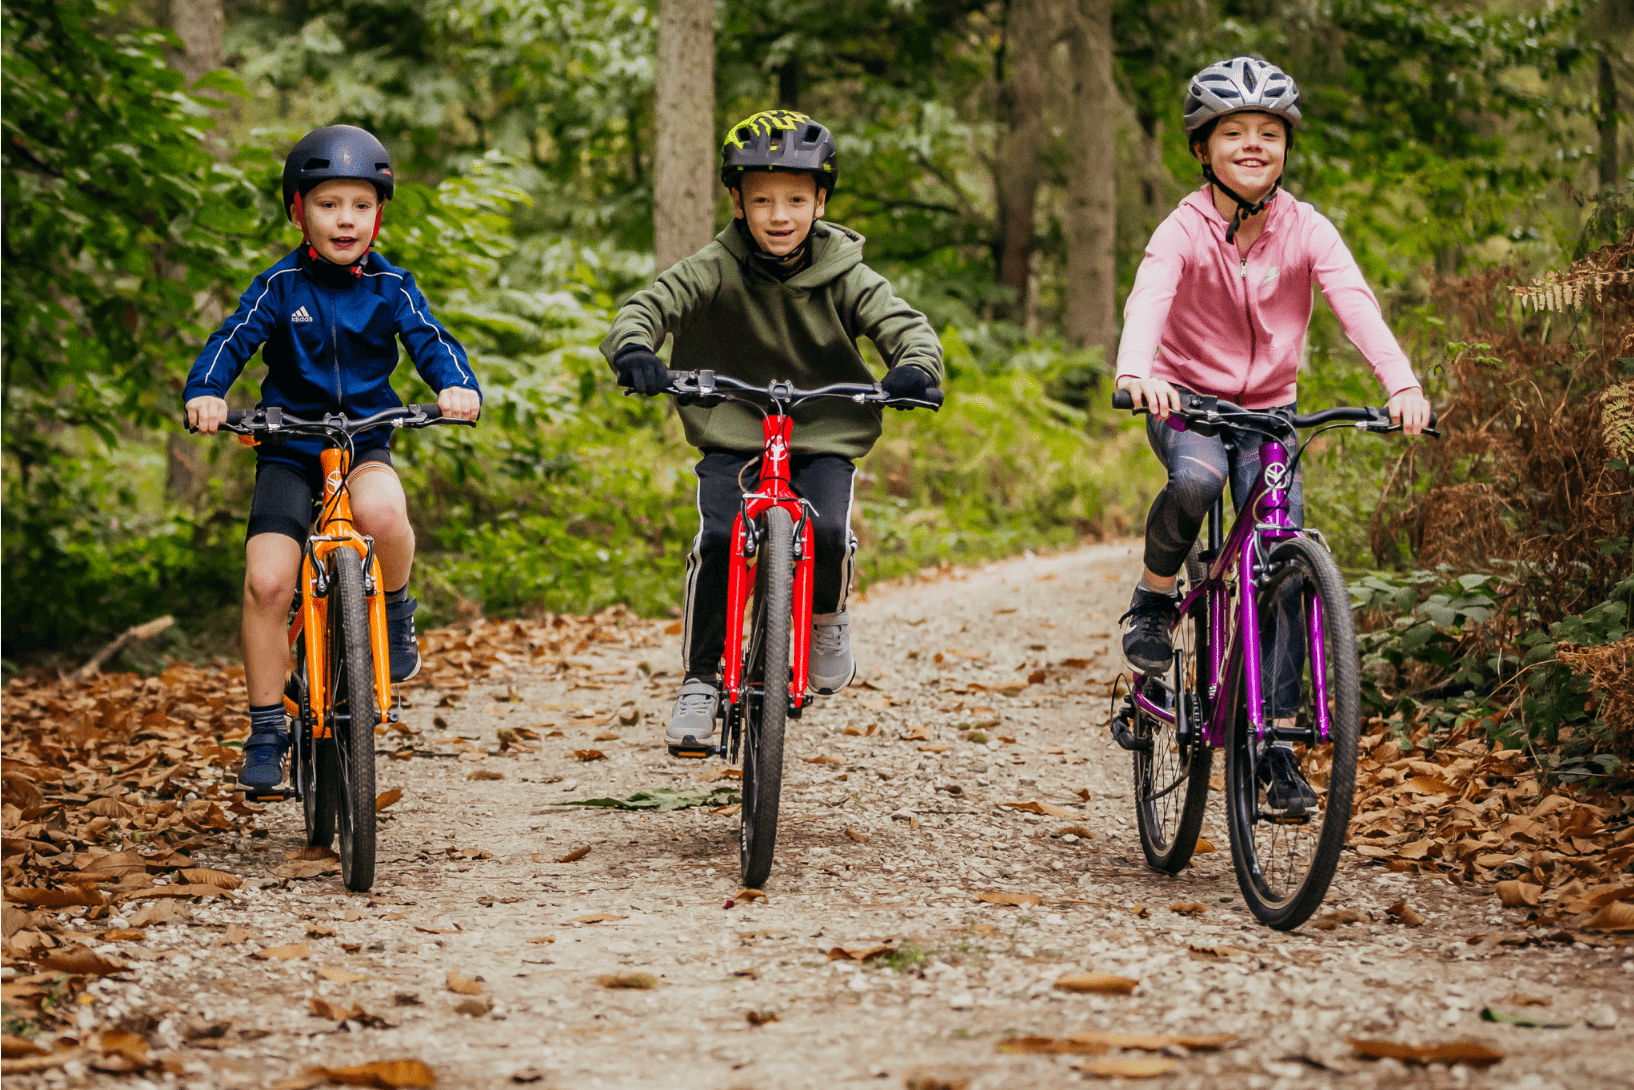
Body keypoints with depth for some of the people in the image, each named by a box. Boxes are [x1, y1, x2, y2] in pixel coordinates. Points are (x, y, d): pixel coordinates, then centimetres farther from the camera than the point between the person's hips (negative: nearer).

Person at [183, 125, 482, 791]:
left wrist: (457, 385, -26)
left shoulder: (390, 286, 3)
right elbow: (232, 341, -8)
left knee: (381, 511, -36)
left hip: (366, 443, 0)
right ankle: (267, 730, 0)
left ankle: (395, 615, -5)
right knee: (266, 581, -15)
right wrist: (206, 392, -28)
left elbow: (430, 341, -5)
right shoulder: (280, 286, -1)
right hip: (289, 448, 0)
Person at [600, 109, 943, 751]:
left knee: (827, 533, -26)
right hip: (732, 438, 0)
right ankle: (699, 680, -6)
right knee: (715, 540, -24)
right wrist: (633, 349, -41)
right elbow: (647, 306, -17)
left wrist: (915, 368, -37)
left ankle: (828, 617, 10)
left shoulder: (845, 276, -6)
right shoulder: (716, 270, -9)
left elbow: (907, 326, -13)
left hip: (825, 439, 0)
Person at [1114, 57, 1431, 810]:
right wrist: (1135, 373, -57)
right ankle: (1154, 599, -8)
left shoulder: (1306, 230, -10)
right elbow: (1147, 300, -35)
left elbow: (1355, 303, -26)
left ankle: (1276, 745, 1)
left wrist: (1402, 384, -44)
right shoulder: (1184, 231, -16)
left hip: (1269, 410, 2)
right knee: (1195, 478, -37)